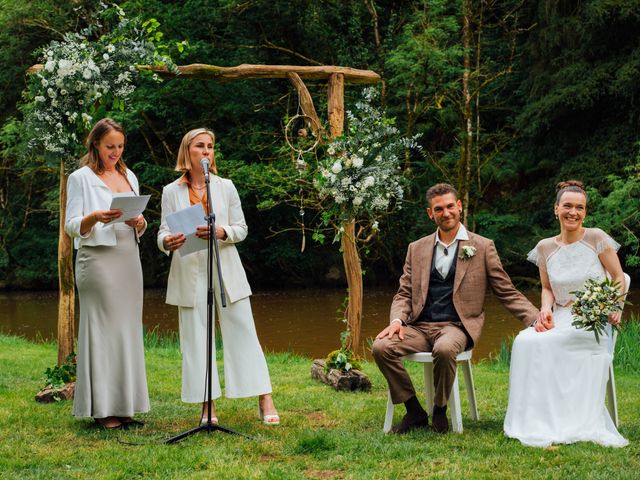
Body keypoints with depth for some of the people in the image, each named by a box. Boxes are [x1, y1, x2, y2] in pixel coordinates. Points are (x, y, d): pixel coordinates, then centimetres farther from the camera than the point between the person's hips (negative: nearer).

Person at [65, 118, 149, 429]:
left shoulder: (129, 177, 17)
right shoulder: (81, 178, 0)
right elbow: (71, 227, -5)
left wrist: (139, 223, -5)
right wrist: (94, 218, -24)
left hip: (129, 261, 6)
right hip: (98, 261, -6)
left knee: (128, 329, 5)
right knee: (101, 329, -7)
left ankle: (124, 405, 10)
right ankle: (103, 408, -3)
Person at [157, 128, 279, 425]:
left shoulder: (225, 187, 7)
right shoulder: (172, 192, 6)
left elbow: (241, 229, 6)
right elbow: (163, 233, 3)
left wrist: (221, 232, -16)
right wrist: (167, 242, -21)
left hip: (225, 270, 0)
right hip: (189, 272, 0)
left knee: (242, 332, -2)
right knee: (196, 338, 0)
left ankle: (265, 401, 0)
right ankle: (207, 407, 6)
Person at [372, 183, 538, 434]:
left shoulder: (483, 247, 6)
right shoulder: (417, 248, 15)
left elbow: (508, 293, 7)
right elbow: (404, 294, 15)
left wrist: (536, 319, -8)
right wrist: (397, 320, -6)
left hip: (457, 326, -3)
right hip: (420, 327, 3)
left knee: (444, 349, -38)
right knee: (381, 347, -24)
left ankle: (440, 410, -10)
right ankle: (414, 412, -6)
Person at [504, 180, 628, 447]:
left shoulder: (597, 239, -2)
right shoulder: (545, 248, 9)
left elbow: (619, 279, 2)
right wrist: (546, 309, -5)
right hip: (560, 319, 4)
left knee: (543, 344, -31)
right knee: (524, 341, -28)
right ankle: (536, 423, -22)